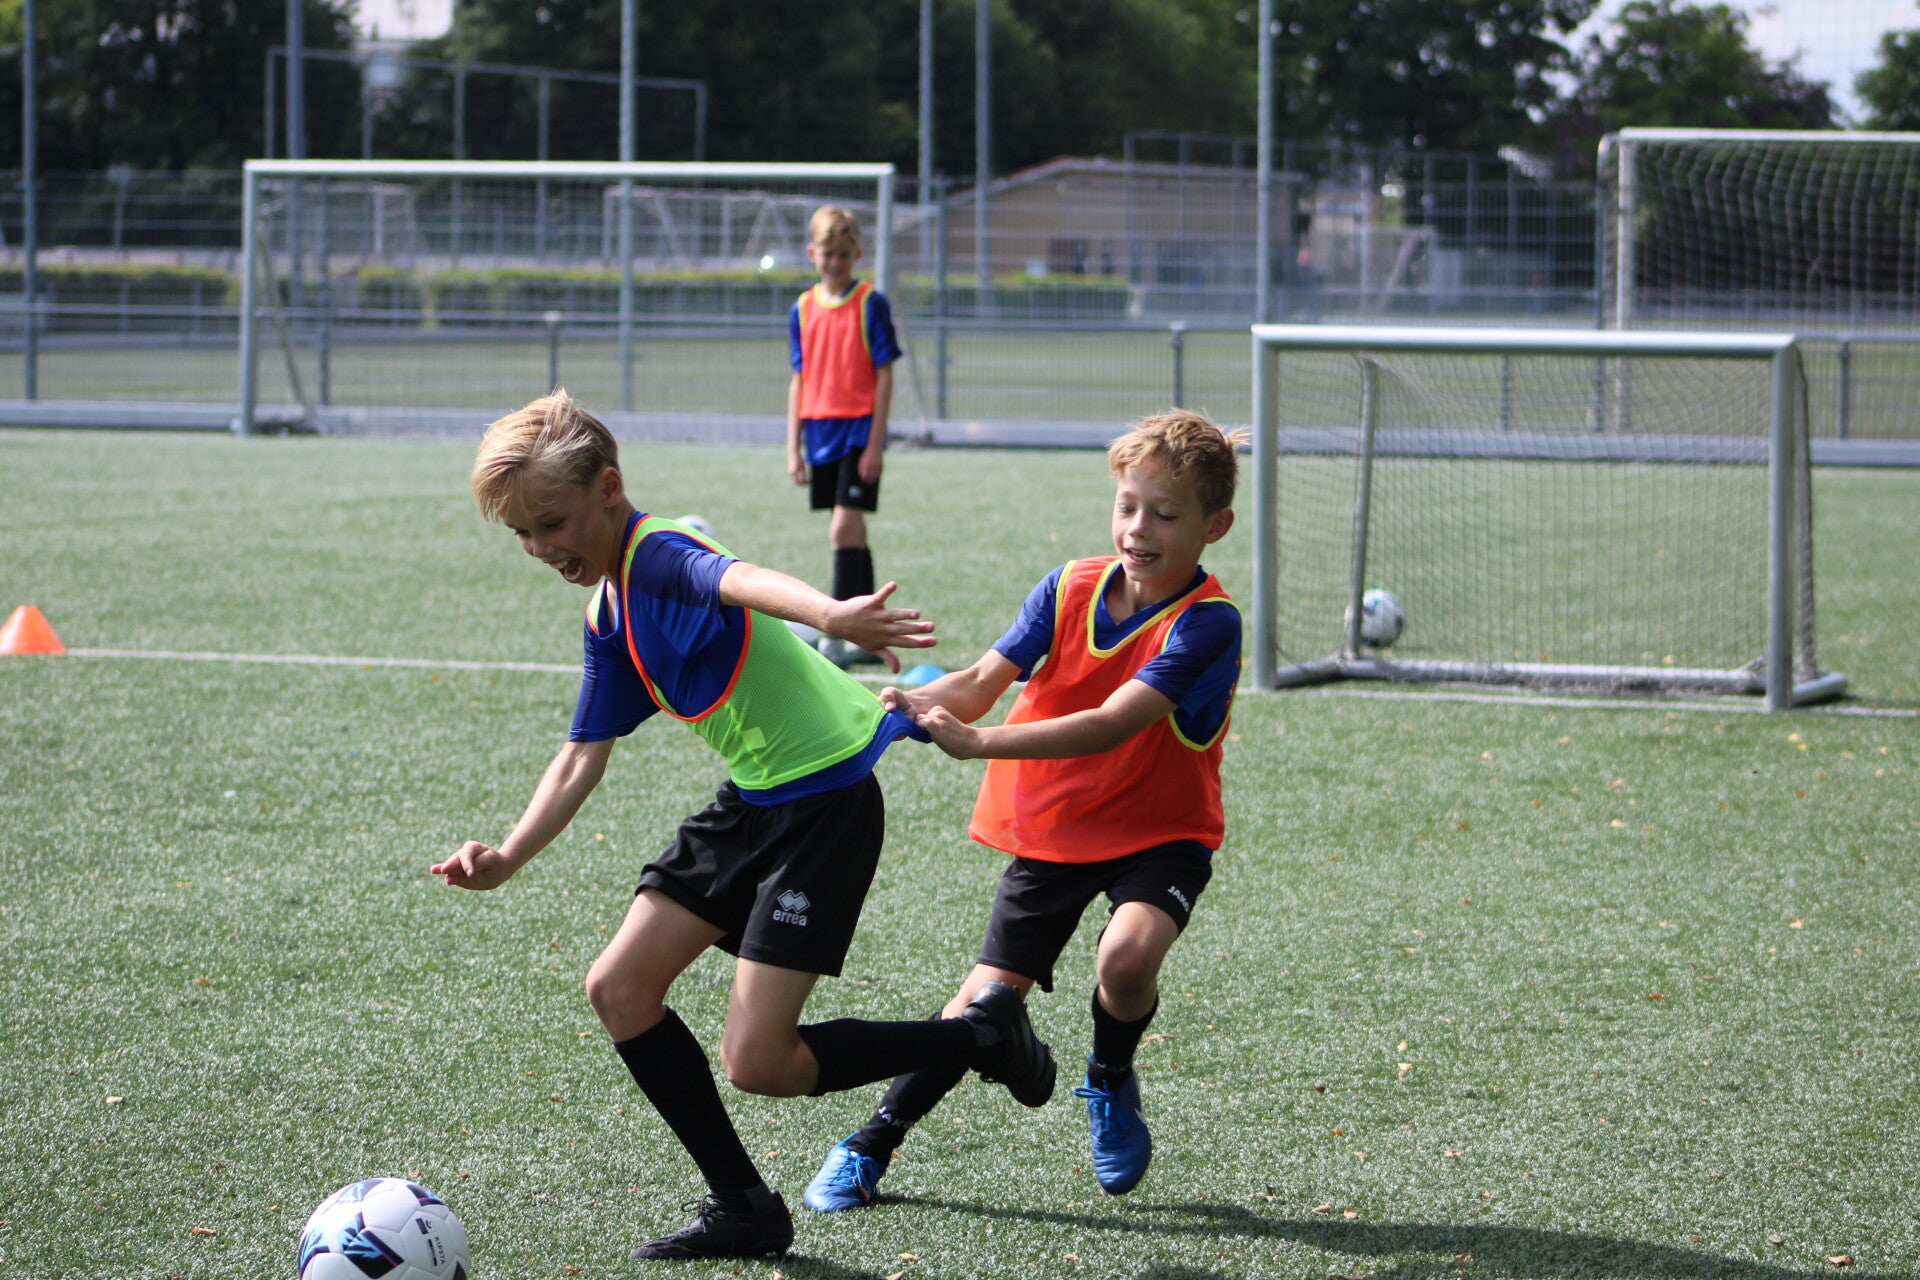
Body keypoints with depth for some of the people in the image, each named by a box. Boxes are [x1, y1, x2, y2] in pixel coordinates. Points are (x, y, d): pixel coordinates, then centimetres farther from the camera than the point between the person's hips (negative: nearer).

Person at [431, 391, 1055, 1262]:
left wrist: (829, 616, -65)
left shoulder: (659, 553, -19)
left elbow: (741, 581, -43)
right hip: (753, 800, 10)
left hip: (827, 799, -10)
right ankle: (742, 1210, 16)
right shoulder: (609, 612, 11)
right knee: (619, 989, 7)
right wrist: (508, 858, 4)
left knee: (757, 1061, -10)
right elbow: (583, 759, 18)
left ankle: (981, 1036, 8)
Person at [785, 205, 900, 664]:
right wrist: (793, 447, 9)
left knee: (843, 529, -13)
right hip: (820, 433, 5)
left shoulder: (871, 304, -4)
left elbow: (884, 375, -5)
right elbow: (799, 380, 13)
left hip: (859, 432, -5)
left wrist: (876, 442, -11)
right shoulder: (803, 309, 9)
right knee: (852, 534, 10)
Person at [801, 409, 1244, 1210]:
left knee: (1127, 955, -31)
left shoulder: (1205, 624, -21)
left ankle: (1110, 1083, 2)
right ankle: (871, 1147, 16)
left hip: (1159, 830, -3)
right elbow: (986, 678, -11)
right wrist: (920, 705, -35)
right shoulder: (1070, 589, -4)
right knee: (988, 999, 0)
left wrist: (980, 743, -41)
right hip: (1053, 826, 4)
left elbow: (1111, 725, -32)